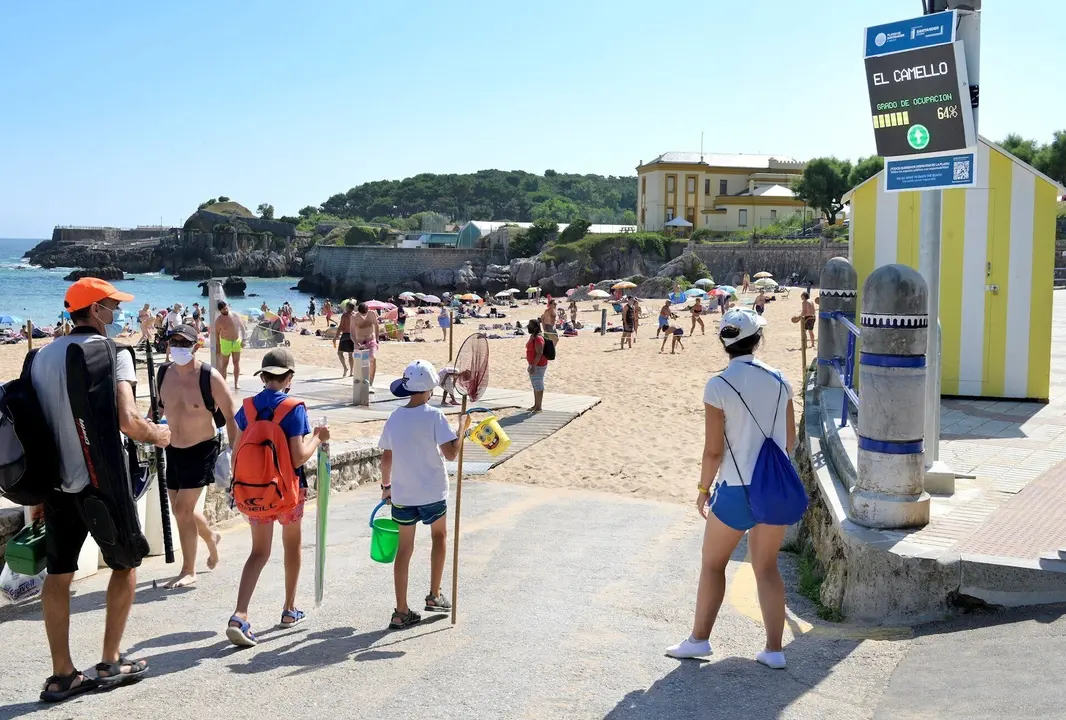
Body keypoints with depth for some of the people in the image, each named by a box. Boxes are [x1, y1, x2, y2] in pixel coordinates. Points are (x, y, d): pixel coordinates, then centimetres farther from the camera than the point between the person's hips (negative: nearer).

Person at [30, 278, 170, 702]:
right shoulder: (111, 353, -11)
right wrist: (159, 436, -1)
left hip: (57, 484, 6)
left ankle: (62, 675, 16)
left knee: (58, 574, 11)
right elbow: (128, 421, -22)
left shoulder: (42, 357, 10)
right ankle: (111, 663, 16)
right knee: (125, 564, 12)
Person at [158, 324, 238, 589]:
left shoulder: (210, 377, -17)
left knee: (183, 509, -9)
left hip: (202, 450, -6)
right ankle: (211, 537, 46)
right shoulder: (164, 375, -2)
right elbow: (158, 408, 14)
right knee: (181, 509, 15)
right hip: (173, 449, 6)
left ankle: (188, 571, 5)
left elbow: (230, 415, -11)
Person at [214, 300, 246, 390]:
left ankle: (236, 384, 14)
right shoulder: (218, 320, -11)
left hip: (237, 341, 3)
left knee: (236, 363, 7)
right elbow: (217, 334, -4)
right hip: (226, 342, -3)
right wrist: (218, 347, -4)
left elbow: (242, 327, 3)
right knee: (224, 364, 1)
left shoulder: (235, 316, -4)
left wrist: (243, 339, -3)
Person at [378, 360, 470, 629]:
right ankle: (434, 596, 25)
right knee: (439, 535, 23)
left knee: (404, 548, 10)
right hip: (432, 493, -3)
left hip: (402, 494, 3)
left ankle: (401, 612, 11)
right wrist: (462, 427, -5)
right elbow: (451, 453, -19)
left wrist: (386, 486, 19)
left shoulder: (394, 418, 0)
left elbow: (386, 458, 5)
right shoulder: (433, 415, -14)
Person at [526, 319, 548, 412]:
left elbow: (539, 353, -24)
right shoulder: (532, 336, 12)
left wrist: (533, 366, -25)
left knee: (538, 385, -4)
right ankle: (536, 405, 25)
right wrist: (530, 365, 21)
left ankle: (539, 407, 3)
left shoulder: (538, 338, -20)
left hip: (538, 365, -10)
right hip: (533, 364, 10)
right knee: (535, 385, 16)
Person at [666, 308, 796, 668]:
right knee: (767, 567, 15)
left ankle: (699, 639, 22)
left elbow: (713, 450, -13)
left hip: (736, 490, -4)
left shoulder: (718, 386, -13)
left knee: (712, 563, 14)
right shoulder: (779, 381, 1)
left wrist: (703, 488, 1)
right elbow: (790, 440, 7)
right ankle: (774, 649, 16)